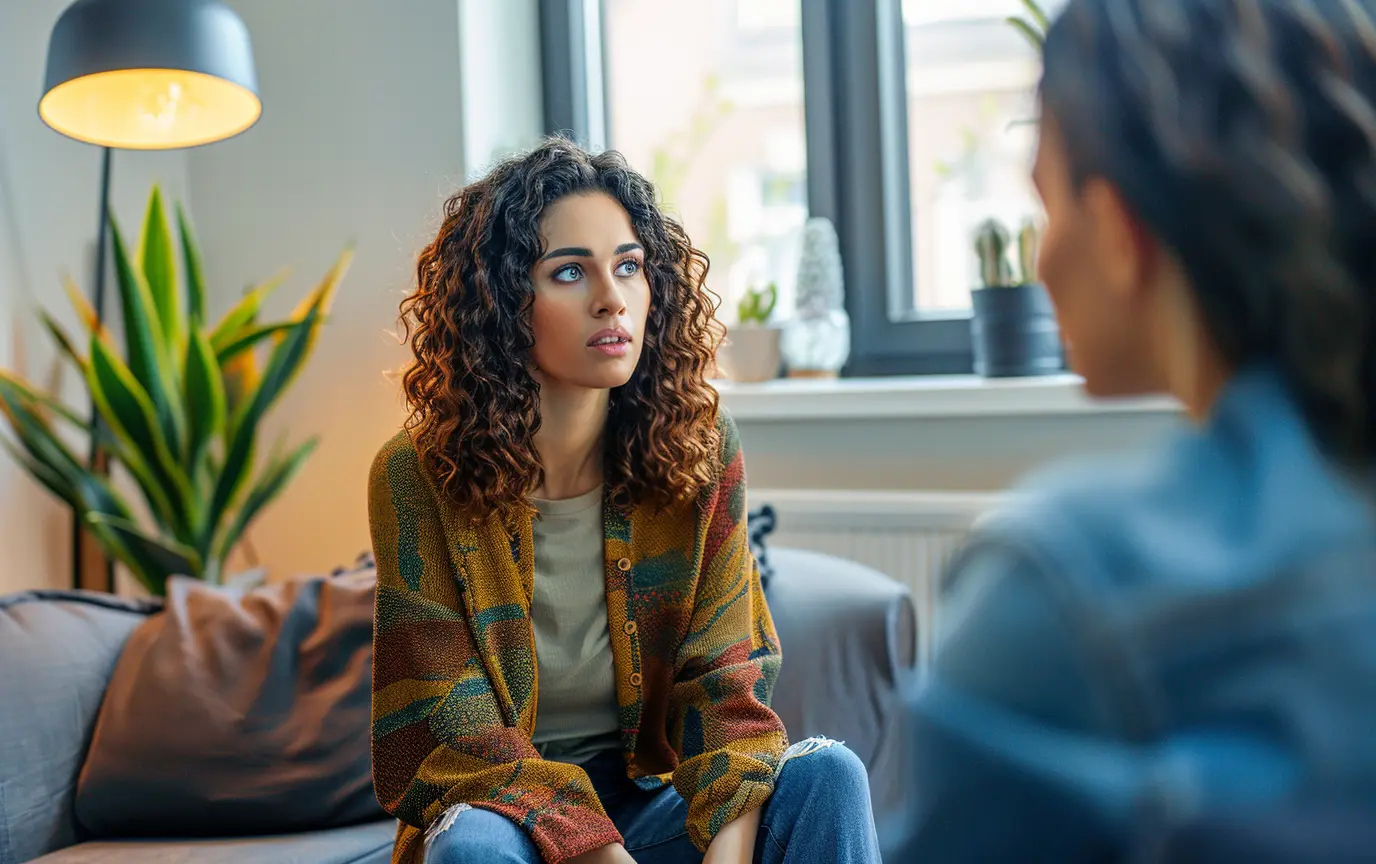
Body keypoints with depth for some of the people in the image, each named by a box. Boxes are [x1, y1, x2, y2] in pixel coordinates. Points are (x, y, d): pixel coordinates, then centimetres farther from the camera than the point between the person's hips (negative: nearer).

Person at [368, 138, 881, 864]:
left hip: (655, 798, 2)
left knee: (827, 775, -23)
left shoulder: (699, 448, -6)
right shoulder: (419, 477, -13)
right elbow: (453, 731, -15)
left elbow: (725, 684, -8)